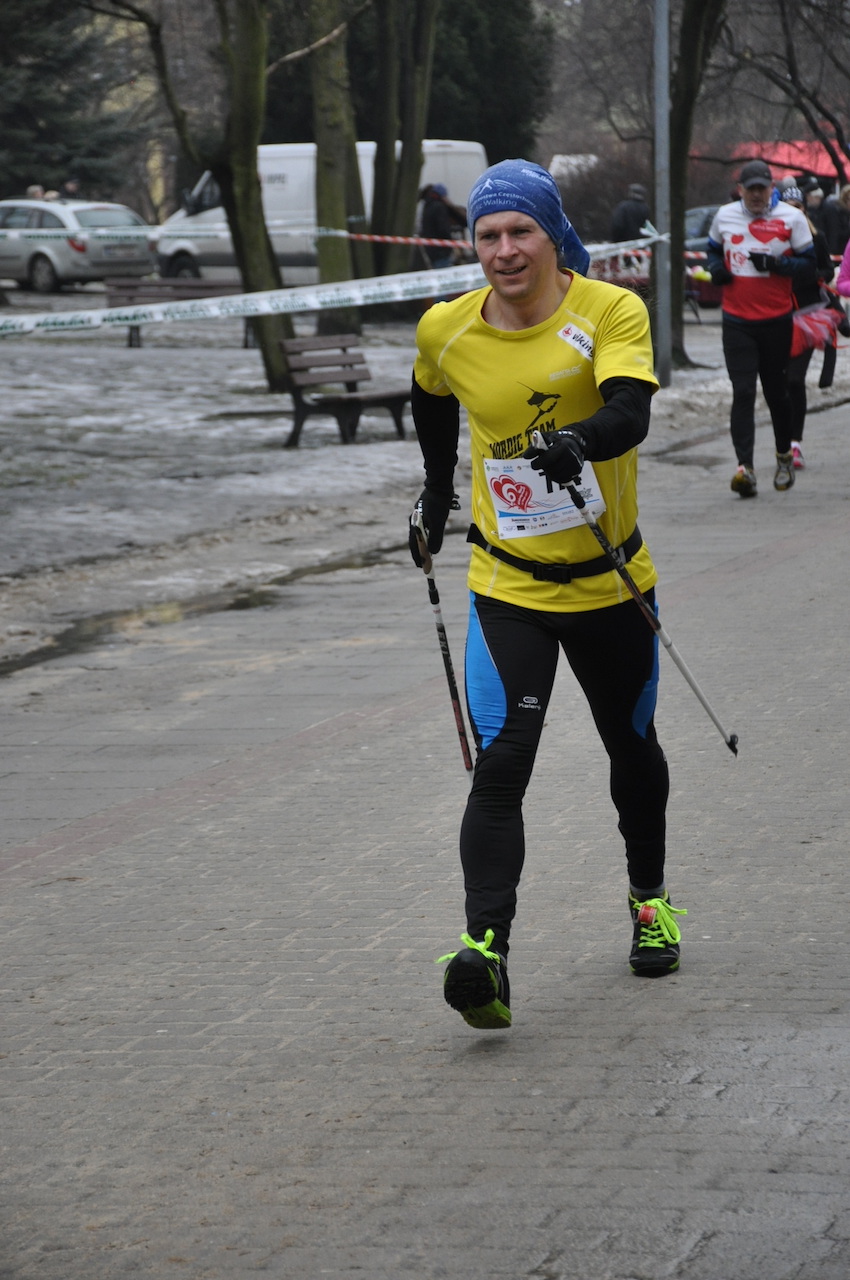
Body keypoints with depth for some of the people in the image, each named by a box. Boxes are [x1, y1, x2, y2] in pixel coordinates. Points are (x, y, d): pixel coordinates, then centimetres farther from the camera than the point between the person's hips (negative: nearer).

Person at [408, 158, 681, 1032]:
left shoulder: (611, 313, -15)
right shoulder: (446, 331, -6)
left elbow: (629, 413, -33)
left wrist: (579, 441, -53)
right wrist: (436, 493, 25)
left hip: (612, 581, 0)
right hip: (508, 588, 0)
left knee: (631, 746, 20)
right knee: (501, 765, -17)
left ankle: (648, 897, 45)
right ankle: (485, 947, -25)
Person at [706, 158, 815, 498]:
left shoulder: (791, 218, -3)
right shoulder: (724, 216, 6)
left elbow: (808, 262, -2)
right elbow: (713, 251, 20)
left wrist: (777, 264, -20)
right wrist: (716, 269, -2)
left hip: (776, 319, -1)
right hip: (737, 320, 1)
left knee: (777, 391, 10)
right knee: (742, 392, -9)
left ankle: (784, 456, 31)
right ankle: (744, 467, -16)